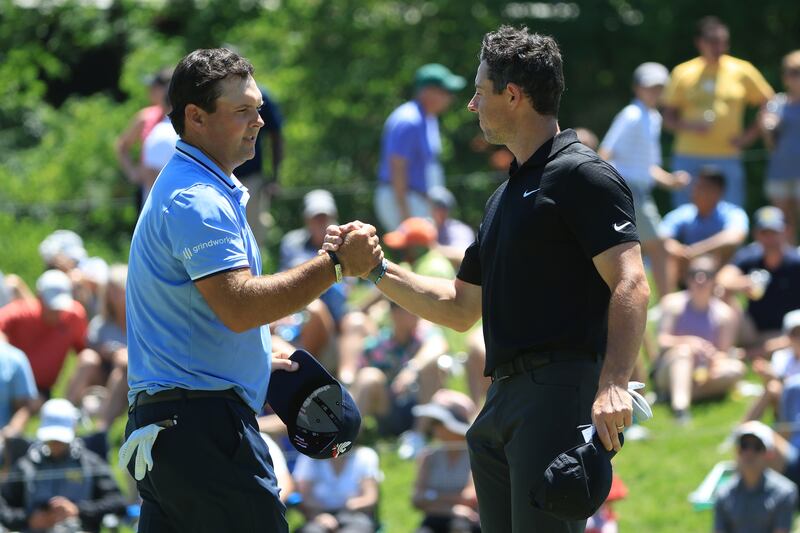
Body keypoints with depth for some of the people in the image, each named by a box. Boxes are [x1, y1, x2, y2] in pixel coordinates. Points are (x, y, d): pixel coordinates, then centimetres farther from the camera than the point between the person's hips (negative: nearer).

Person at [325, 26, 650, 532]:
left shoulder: (583, 176, -5)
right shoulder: (505, 196, 25)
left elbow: (631, 285, -16)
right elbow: (460, 308, 31)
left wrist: (613, 383, -30)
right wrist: (376, 268, 22)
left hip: (559, 394, -10)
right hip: (502, 404, 10)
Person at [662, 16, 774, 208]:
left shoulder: (742, 71, 5)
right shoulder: (683, 73, 5)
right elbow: (668, 119, 6)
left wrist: (751, 134, 0)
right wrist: (690, 125, -13)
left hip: (727, 159, 0)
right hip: (689, 159, 0)